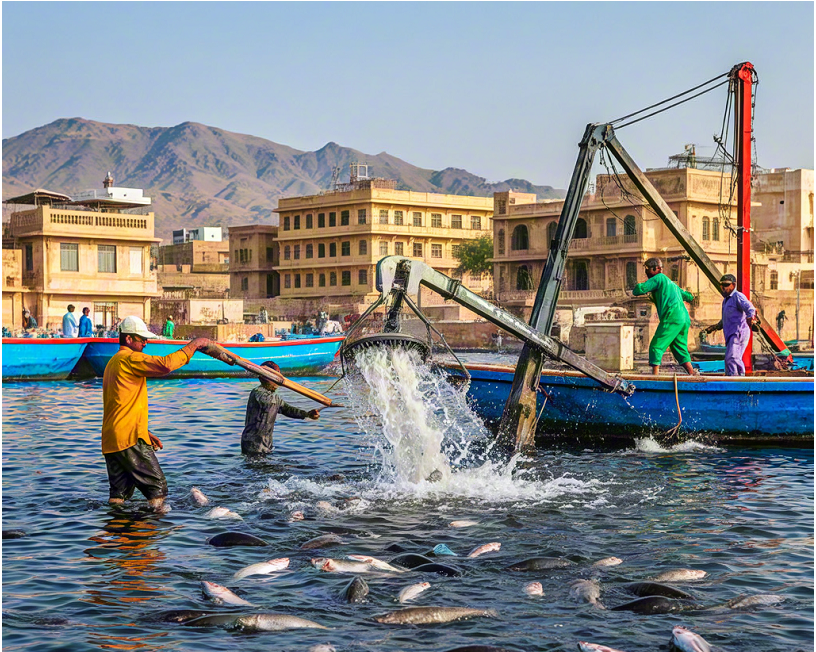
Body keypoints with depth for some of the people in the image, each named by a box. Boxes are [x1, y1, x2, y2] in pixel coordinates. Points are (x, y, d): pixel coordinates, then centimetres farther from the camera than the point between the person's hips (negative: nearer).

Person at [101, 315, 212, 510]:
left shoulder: (113, 363, 24)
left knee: (119, 492, 10)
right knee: (157, 486, -5)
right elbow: (165, 365, -25)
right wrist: (193, 345, -13)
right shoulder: (130, 358, -9)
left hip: (110, 439, 10)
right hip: (130, 437, -10)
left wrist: (145, 432, 26)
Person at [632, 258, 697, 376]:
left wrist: (636, 288, 16)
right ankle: (692, 374, 6)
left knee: (656, 347, -7)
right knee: (680, 350, 14)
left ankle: (655, 375, -16)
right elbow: (686, 295, 43)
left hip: (672, 319, -9)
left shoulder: (658, 278, 2)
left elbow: (639, 290, -6)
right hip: (685, 319, 9)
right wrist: (689, 296, 66)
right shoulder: (671, 282, 28)